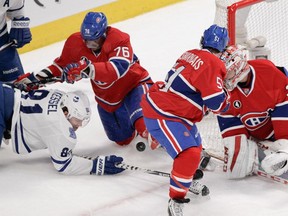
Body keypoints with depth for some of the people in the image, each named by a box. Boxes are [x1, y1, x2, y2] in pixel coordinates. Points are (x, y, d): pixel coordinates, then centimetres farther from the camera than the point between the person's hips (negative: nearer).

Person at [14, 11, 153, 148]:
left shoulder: (119, 39, -30)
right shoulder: (75, 43, -15)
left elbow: (119, 68, -47)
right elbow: (62, 66, 2)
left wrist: (87, 70, -60)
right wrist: (35, 78, -9)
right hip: (107, 98, 6)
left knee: (143, 125, -35)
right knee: (123, 140, 18)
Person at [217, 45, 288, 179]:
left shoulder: (268, 71, -26)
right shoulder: (225, 87, -14)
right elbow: (228, 123, -9)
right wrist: (236, 148, -17)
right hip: (253, 136, 3)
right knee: (236, 171, -7)